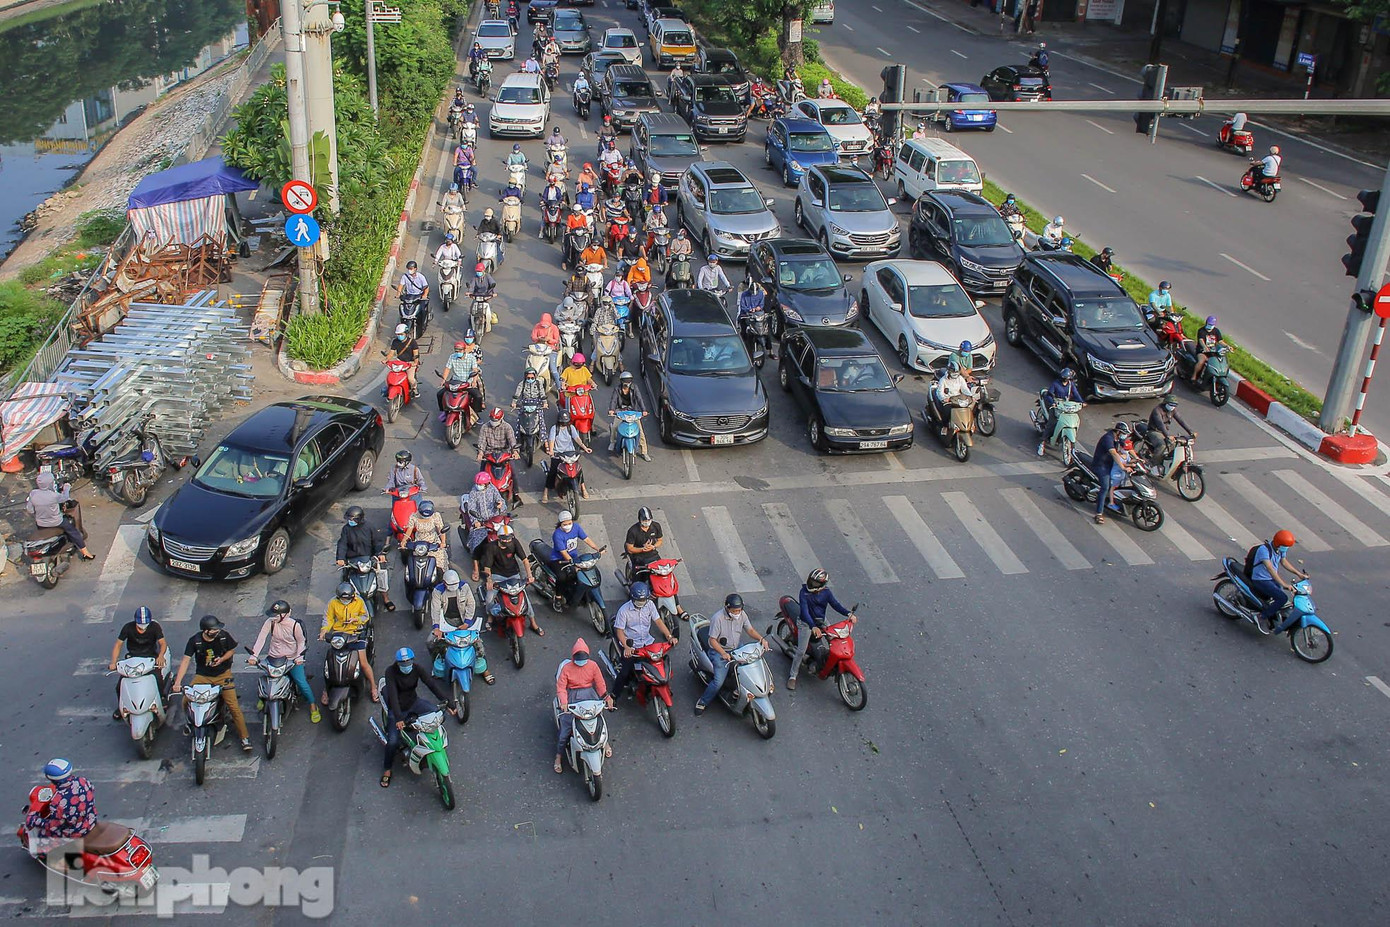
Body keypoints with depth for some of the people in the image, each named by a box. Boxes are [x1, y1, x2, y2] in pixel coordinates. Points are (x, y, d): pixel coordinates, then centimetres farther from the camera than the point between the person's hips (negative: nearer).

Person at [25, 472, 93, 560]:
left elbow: (30, 510, -7)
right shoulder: (53, 495, -32)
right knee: (73, 531, 18)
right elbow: (64, 498, -9)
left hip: (40, 525, 5)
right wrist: (66, 488, 10)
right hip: (56, 523, -5)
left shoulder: (33, 494, -19)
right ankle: (85, 552, 23)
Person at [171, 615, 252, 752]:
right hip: (202, 676, 1)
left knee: (234, 706, -11)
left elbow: (232, 650, 5)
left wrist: (222, 659, -16)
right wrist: (177, 682, -24)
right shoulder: (195, 641, -13)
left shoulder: (224, 636, -12)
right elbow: (186, 660, -15)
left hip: (223, 674, -1)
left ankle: (244, 737, -2)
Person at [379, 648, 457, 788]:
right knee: (393, 741, -17)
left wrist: (449, 703, -29)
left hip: (413, 702, 4)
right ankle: (387, 770, 7)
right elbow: (392, 695, -31)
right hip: (397, 708, -4)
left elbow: (432, 684, -20)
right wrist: (398, 718, -42)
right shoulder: (391, 671, -22)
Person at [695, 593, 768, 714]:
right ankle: (702, 702, 1)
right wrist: (723, 654, -33)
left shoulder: (742, 615, -3)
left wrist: (761, 638, -15)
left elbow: (750, 630, 5)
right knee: (719, 681, -19)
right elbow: (712, 640, -19)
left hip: (736, 649, 6)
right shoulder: (717, 618, -21)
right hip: (719, 651, -6)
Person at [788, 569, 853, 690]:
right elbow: (805, 611, -29)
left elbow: (836, 605, -9)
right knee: (801, 651, -8)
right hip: (806, 624, -4)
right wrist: (813, 627, -43)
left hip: (821, 621, 4)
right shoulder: (804, 592, -22)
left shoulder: (826, 592, -8)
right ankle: (793, 676, 7)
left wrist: (849, 614, -27)